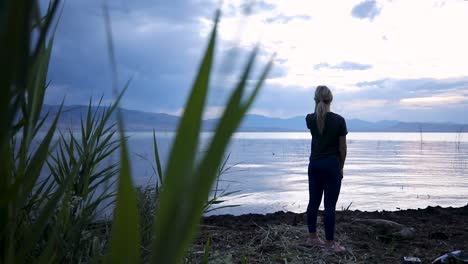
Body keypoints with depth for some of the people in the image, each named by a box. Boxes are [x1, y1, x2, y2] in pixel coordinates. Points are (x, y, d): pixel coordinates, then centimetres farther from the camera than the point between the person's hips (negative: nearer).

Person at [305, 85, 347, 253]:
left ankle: (312, 238, 22)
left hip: (314, 165, 5)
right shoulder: (339, 120, -11)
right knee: (330, 205, -1)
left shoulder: (310, 119, -2)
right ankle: (330, 243, 6)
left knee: (313, 202, 12)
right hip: (331, 166, -4)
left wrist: (320, 107, 20)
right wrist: (341, 168, 5)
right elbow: (342, 148, -6)